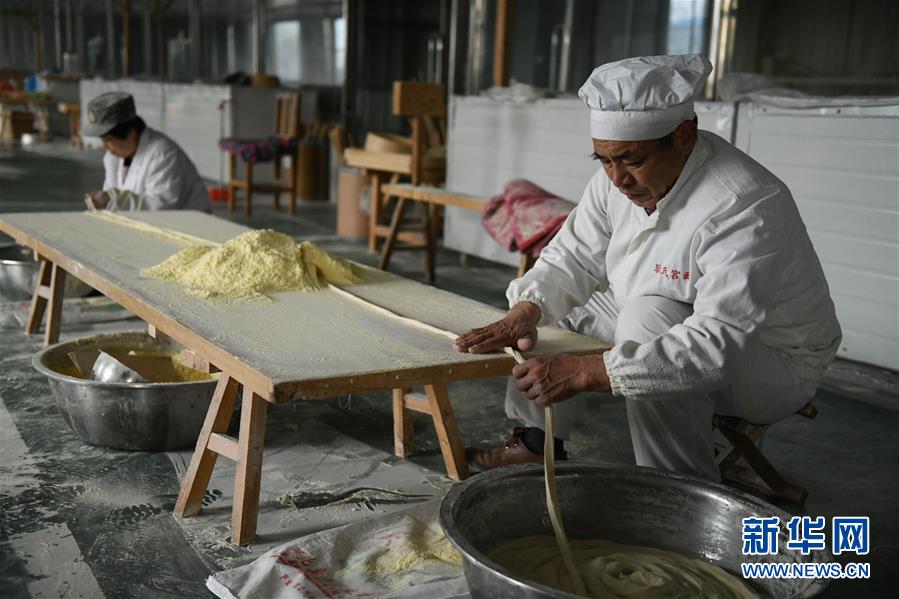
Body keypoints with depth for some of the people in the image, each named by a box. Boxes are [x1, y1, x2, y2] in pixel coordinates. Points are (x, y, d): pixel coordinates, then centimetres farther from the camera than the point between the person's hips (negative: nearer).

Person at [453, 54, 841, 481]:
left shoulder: (744, 207, -34)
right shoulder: (620, 175, -9)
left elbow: (719, 347, -42)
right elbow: (574, 258, -2)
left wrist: (587, 372, -49)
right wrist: (525, 311, -24)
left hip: (774, 362, -7)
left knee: (648, 315, -36)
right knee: (544, 299, 2)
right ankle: (538, 440, 14)